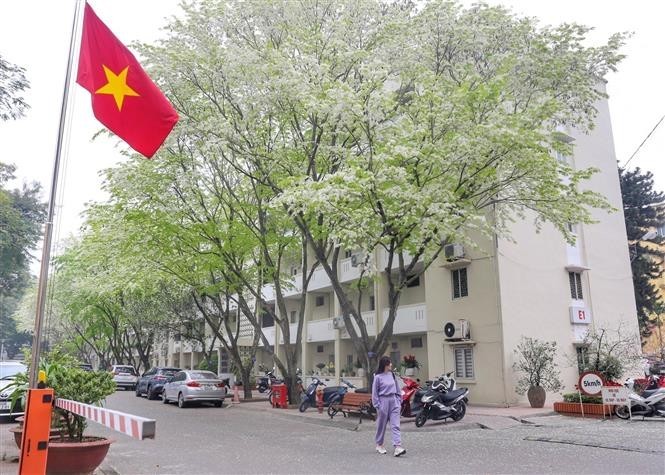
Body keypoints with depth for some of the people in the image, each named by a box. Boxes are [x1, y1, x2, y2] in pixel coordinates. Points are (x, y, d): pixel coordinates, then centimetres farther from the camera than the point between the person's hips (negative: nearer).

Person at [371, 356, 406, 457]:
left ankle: (398, 447, -11)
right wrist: (377, 405, -9)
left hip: (393, 401, 4)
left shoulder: (392, 375, 6)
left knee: (395, 425, -5)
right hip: (383, 401, -4)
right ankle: (379, 445, 26)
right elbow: (374, 392, -6)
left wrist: (399, 400, 10)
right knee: (382, 425, 9)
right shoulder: (378, 377, -9)